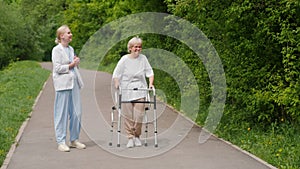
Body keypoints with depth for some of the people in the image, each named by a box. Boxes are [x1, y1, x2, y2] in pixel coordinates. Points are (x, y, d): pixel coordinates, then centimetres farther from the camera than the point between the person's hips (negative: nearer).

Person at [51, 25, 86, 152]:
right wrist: (71, 65, -10)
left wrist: (76, 62, 5)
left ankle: (74, 140, 16)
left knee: (76, 113, 6)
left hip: (74, 83, 7)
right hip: (62, 84, -7)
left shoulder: (71, 49, 17)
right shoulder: (57, 50, -5)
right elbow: (57, 68, -12)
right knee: (62, 113, -3)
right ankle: (61, 142, 3)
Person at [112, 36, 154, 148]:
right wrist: (117, 84, -16)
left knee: (139, 116, -5)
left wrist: (150, 83, -3)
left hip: (140, 91, 2)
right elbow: (116, 74, -1)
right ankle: (130, 138, 10)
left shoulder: (143, 58, 6)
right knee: (128, 116, 0)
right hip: (126, 91, -1)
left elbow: (149, 72, 10)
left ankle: (137, 136, 14)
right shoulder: (124, 59, -1)